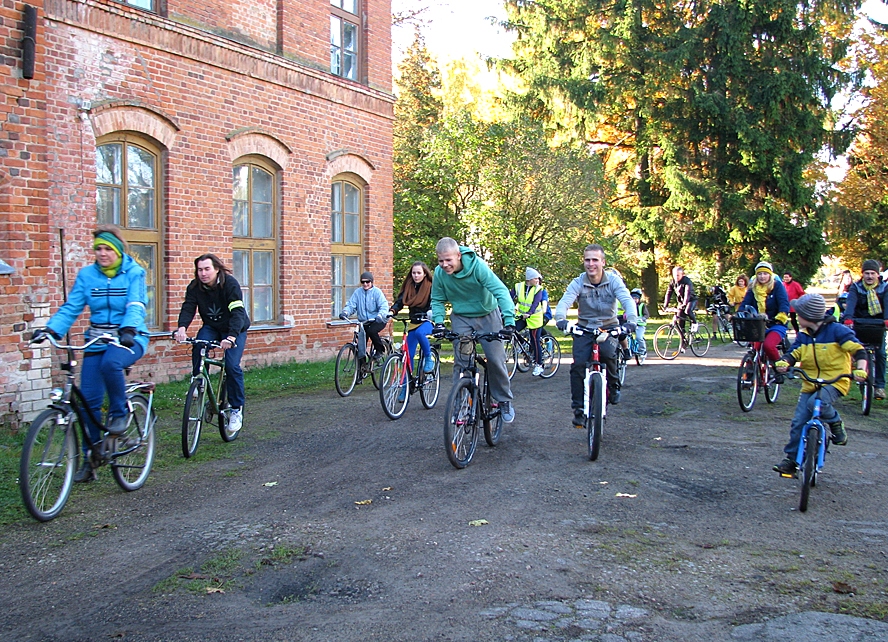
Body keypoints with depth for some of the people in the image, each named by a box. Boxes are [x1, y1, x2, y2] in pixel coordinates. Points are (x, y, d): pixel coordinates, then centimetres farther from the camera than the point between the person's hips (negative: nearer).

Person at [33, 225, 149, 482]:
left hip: (129, 338, -4)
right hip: (97, 340, 4)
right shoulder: (87, 275, 5)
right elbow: (71, 307, -1)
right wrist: (50, 330, -17)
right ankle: (89, 460, 12)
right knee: (89, 400, -1)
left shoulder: (134, 273, -3)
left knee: (111, 363, -38)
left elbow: (136, 306, -16)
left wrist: (128, 329, -35)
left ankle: (119, 413, -11)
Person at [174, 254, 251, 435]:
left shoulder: (230, 284, -24)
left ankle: (237, 408, -5)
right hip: (211, 327, 4)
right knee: (198, 350, -28)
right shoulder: (195, 287, -11)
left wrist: (231, 337, -48)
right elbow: (188, 308, -22)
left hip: (235, 329, -4)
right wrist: (181, 328, -43)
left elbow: (237, 312, -33)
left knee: (232, 365, -19)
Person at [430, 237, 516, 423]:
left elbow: (501, 291, -31)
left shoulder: (477, 266, -27)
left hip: (487, 315, -2)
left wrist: (509, 320, -42)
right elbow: (437, 300, -1)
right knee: (461, 362, -7)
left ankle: (505, 401, 15)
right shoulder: (439, 273, -16)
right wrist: (439, 322, -18)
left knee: (496, 359, -4)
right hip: (461, 318, 2)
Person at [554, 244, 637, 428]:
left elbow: (627, 300, -24)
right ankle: (578, 409, -6)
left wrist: (631, 320, -45)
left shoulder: (613, 280, -10)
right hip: (584, 329, 1)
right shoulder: (578, 283, -9)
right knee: (578, 364, -18)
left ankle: (614, 385, -1)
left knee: (607, 353, -31)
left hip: (608, 328, -1)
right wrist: (560, 318, -48)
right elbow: (564, 302, -24)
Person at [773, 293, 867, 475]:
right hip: (810, 384, 5)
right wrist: (784, 362, -20)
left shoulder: (836, 330, -10)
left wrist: (860, 369, -29)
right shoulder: (803, 335, 6)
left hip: (835, 381, -5)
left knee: (816, 403, -33)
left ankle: (836, 424, -3)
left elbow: (858, 350, -12)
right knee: (798, 423, -3)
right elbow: (793, 353, 4)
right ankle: (791, 459, 7)